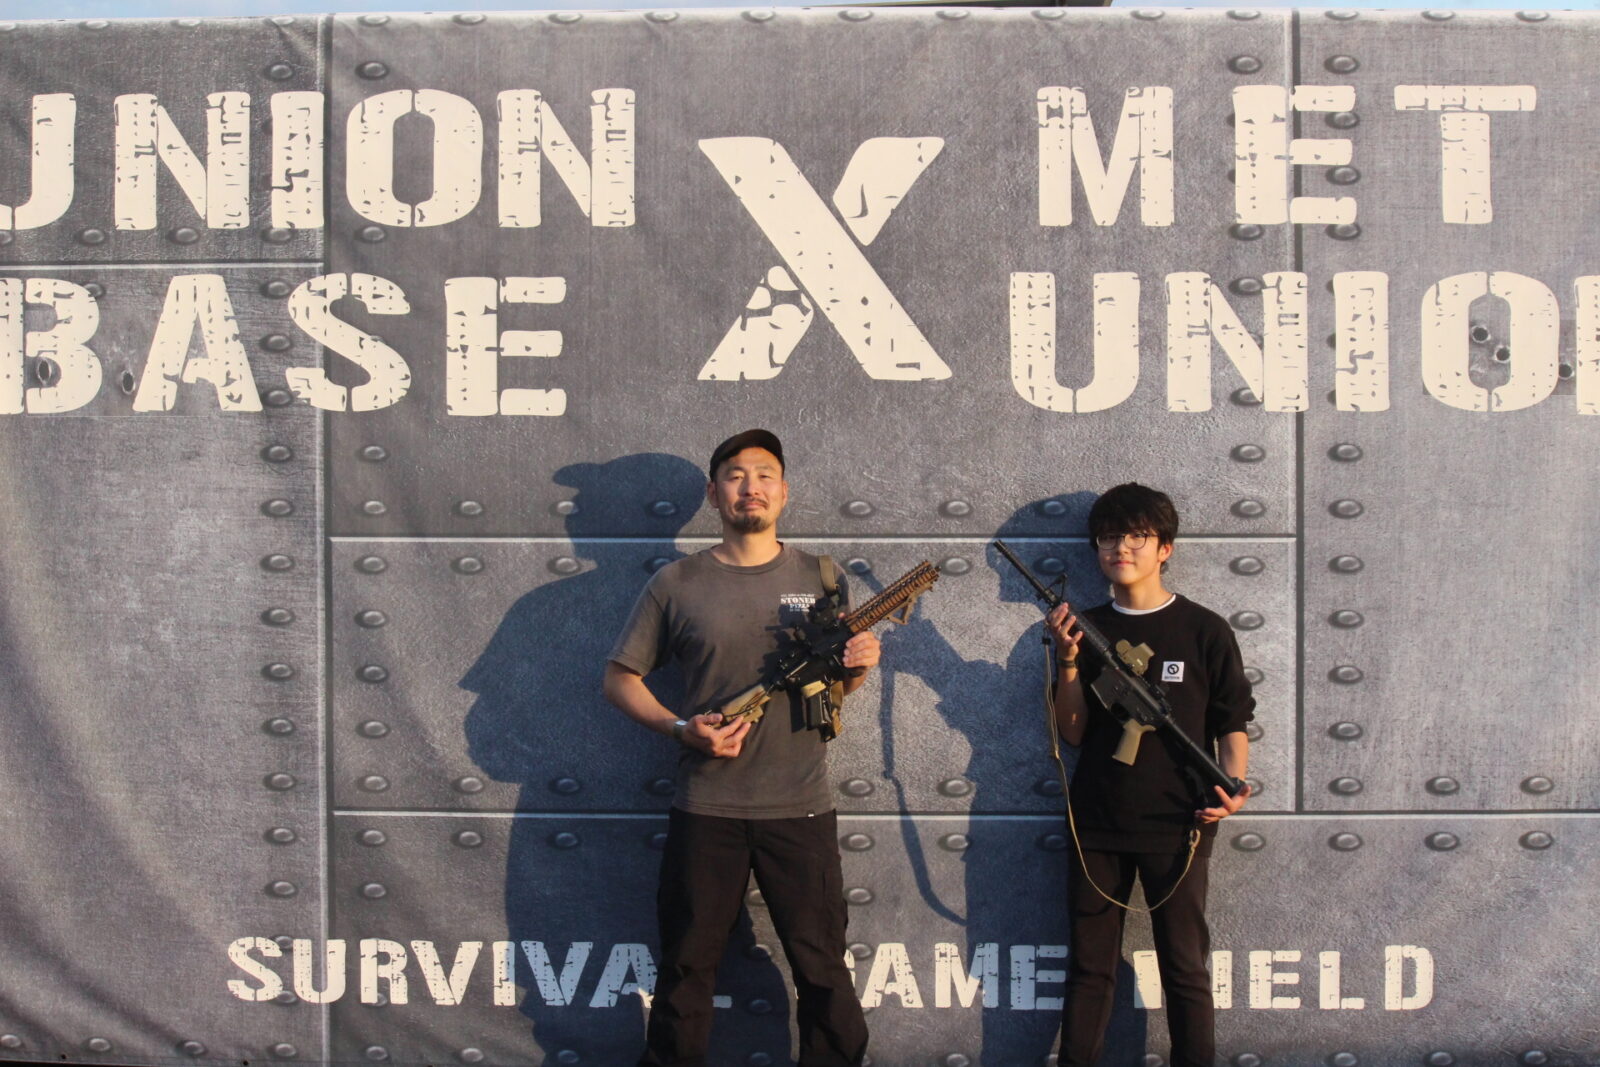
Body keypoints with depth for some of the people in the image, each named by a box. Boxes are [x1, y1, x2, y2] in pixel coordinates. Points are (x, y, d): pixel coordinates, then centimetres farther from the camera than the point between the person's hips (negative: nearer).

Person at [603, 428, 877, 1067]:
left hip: (801, 808, 1)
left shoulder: (822, 578, 6)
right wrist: (682, 728, -10)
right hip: (705, 808, 0)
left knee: (823, 969, 6)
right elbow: (620, 678, 6)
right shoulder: (677, 584, 2)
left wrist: (859, 666, -8)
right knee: (686, 968, 10)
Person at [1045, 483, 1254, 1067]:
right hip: (1095, 824, 3)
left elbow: (1231, 724, 1)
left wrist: (1230, 787, -16)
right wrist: (1068, 663, -9)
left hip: (1175, 827, -3)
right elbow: (1073, 731, 5)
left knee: (1185, 970, 3)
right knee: (1089, 969, 10)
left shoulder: (1204, 631, 0)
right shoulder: (1087, 629, 8)